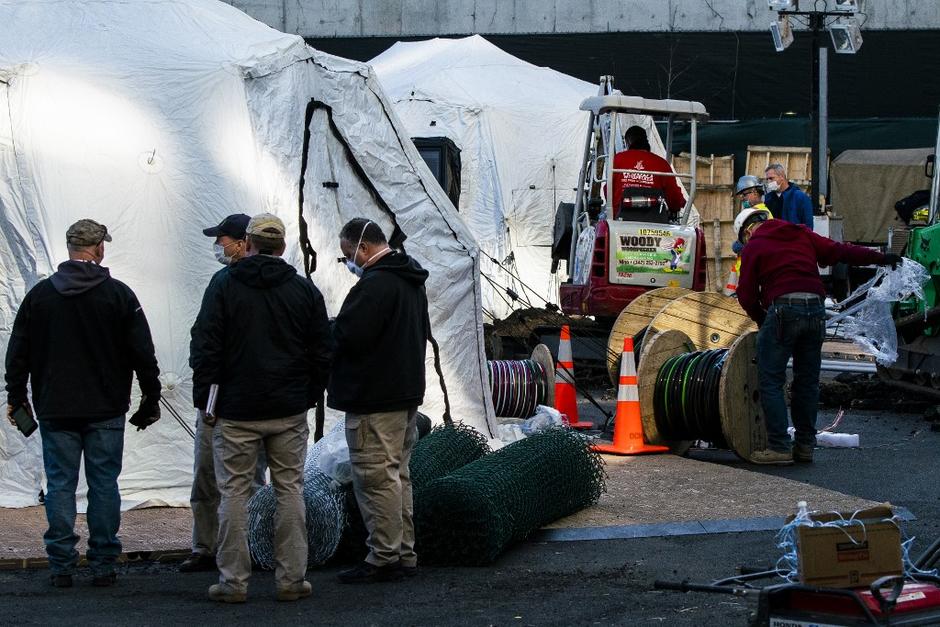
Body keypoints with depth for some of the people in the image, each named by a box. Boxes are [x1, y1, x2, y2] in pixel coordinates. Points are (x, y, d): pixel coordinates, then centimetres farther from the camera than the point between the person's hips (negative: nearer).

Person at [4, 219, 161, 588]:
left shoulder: (40, 294, 2)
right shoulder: (118, 294, -3)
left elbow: (18, 351, 8)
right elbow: (143, 353, -1)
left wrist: (16, 396, 17)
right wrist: (151, 399, 8)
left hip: (55, 409, 1)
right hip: (106, 410, -1)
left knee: (60, 485, 4)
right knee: (103, 485, 4)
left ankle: (61, 565, 4)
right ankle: (103, 565, 5)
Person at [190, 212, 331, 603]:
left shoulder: (223, 284, -3)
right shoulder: (304, 289, 4)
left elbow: (206, 346, -5)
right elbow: (321, 351, 8)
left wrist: (205, 397, 1)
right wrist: (311, 395, 18)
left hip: (236, 410, -2)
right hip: (289, 410, 2)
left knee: (234, 492, 3)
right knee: (289, 490, 7)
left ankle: (233, 581, 3)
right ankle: (291, 579, 7)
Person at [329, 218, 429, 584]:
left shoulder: (375, 284, -19)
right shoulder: (411, 281, 15)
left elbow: (347, 335, -24)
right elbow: (423, 333, 23)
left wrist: (326, 328, -2)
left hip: (374, 400, -10)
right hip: (408, 392, 10)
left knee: (376, 478, -5)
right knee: (397, 475, 16)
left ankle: (383, 557, -3)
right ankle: (404, 555, 20)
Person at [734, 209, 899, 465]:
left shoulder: (753, 247, 7)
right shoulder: (802, 235, 20)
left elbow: (747, 294, 4)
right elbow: (838, 251, 18)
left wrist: (760, 319, 20)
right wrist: (879, 258, 24)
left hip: (783, 311, -6)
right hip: (815, 309, 6)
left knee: (771, 381, -2)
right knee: (808, 381, 13)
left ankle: (779, 447, -9)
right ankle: (805, 445, 15)